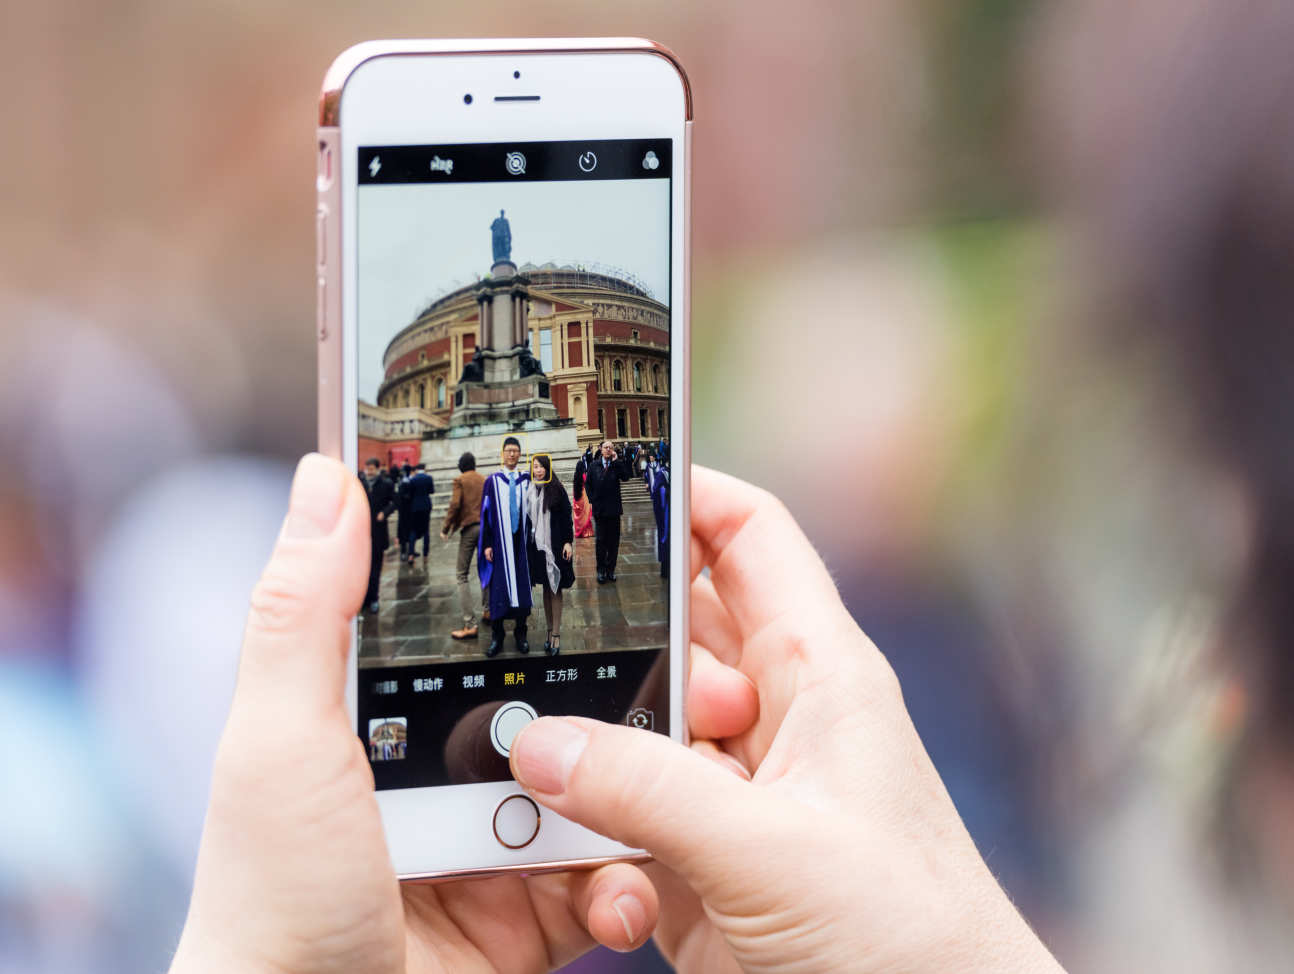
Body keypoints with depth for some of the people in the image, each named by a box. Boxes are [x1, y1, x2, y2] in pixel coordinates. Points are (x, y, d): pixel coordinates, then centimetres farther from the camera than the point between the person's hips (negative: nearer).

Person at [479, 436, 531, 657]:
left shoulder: (527, 480, 4)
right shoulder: (492, 481, 1)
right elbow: (485, 513, 1)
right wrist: (487, 544, -4)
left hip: (522, 541, 1)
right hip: (500, 542, -1)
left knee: (522, 587, 5)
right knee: (498, 588, 1)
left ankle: (520, 634, 16)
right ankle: (496, 637, 8)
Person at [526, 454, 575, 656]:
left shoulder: (556, 489, -4)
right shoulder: (529, 491, 5)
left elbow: (566, 516, -4)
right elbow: (525, 518, 11)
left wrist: (568, 541, -10)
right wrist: (524, 544, 10)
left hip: (555, 545, -4)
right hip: (536, 545, 4)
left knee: (555, 588, -2)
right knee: (545, 588, 9)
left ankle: (556, 634, -2)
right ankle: (550, 631, 14)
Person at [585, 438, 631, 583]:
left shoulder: (617, 465, 2)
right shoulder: (594, 466, 4)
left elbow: (625, 476, -15)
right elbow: (588, 485, 8)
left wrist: (617, 461, -15)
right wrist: (592, 501, -1)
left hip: (614, 508, 0)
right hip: (599, 509, 0)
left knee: (613, 540, 4)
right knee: (601, 540, 1)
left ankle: (610, 570, 13)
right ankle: (601, 570, 9)